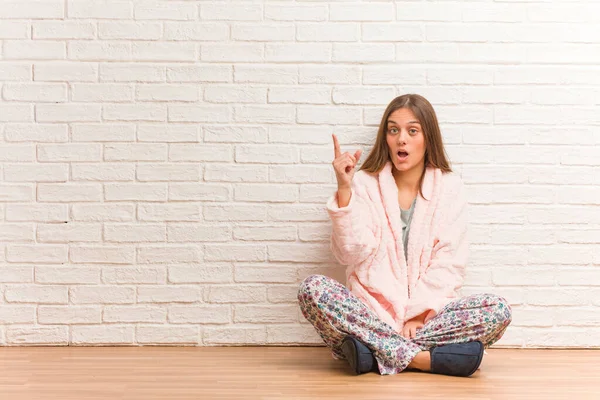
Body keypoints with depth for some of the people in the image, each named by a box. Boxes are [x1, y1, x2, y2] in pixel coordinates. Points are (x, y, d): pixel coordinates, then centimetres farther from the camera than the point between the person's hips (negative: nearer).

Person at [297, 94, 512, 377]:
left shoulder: (449, 187, 7)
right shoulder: (365, 184, 6)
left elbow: (448, 263, 0)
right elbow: (351, 253, -7)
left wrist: (419, 314, -12)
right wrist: (344, 190, -16)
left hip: (429, 314, 1)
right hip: (370, 312, 0)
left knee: (498, 310, -25)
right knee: (312, 290, -28)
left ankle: (375, 353, -26)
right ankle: (423, 359, -29)